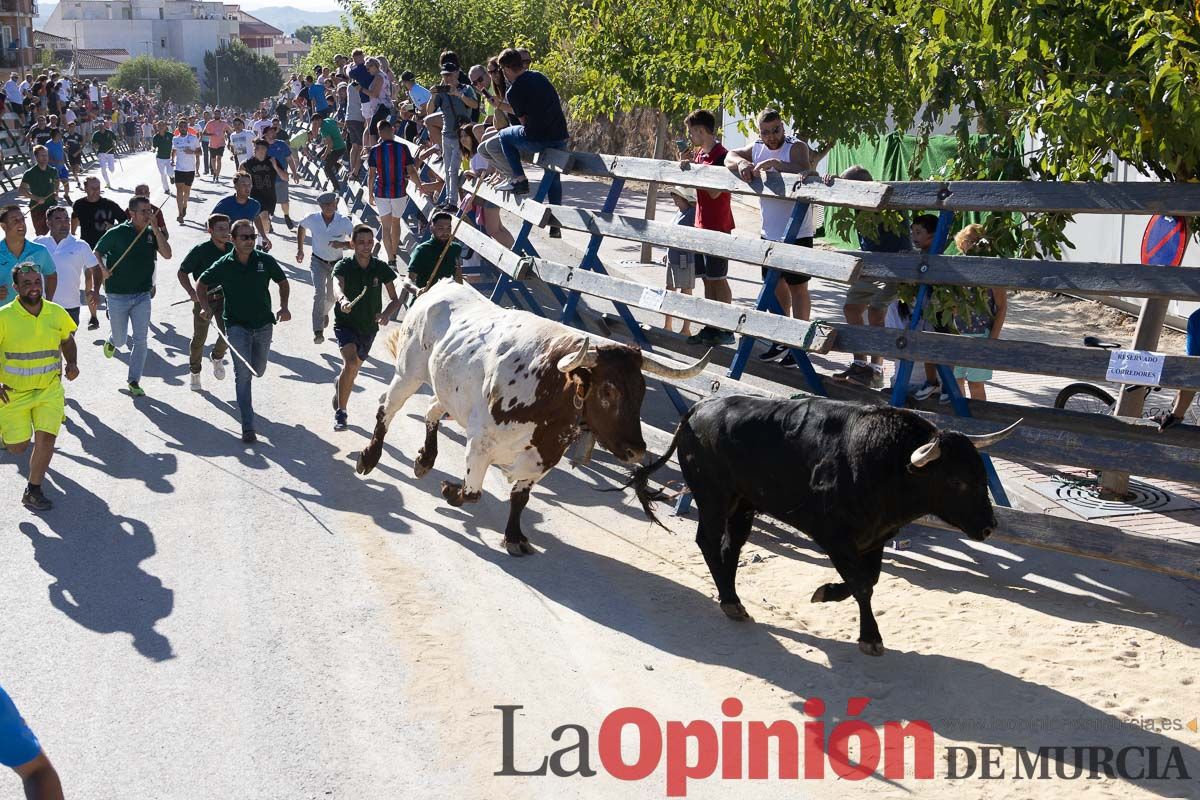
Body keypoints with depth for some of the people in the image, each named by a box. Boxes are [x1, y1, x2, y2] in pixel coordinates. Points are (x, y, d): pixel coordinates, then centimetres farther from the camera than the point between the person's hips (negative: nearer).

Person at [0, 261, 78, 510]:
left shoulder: (57, 313, -3)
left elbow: (67, 340, 15)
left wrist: (72, 363, -4)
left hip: (49, 389, 2)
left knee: (46, 438, -11)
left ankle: (33, 492, 7)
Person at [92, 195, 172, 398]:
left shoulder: (152, 234, -1)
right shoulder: (116, 233, -9)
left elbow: (167, 254, -15)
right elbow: (97, 253, 1)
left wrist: (155, 228, -20)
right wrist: (102, 268, -17)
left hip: (143, 295, 2)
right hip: (118, 295, -2)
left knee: (141, 340, -3)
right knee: (120, 340, 11)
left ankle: (134, 381, 8)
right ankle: (111, 341, 49)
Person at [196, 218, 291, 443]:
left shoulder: (265, 261, -5)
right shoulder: (223, 265, -8)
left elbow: (282, 281, 11)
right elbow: (201, 285, 8)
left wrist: (283, 307, -3)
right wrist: (206, 307, -7)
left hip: (263, 325, 3)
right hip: (237, 325, -3)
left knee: (257, 371, 15)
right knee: (243, 374, -12)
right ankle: (248, 427, -13)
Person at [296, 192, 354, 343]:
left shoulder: (344, 222, -18)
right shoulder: (312, 219, -14)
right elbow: (300, 227, 10)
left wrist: (343, 244, -34)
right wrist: (300, 249, 9)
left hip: (337, 263, 1)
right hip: (318, 262, -1)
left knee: (331, 297, 15)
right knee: (319, 293, -18)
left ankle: (324, 312, 52)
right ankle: (318, 332, -21)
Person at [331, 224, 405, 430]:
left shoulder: (381, 269, -5)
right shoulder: (344, 266, -13)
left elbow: (396, 299, -1)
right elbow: (338, 286, -33)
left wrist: (386, 314, -23)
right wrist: (343, 300, -57)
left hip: (369, 327, 4)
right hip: (345, 323, -4)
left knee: (352, 372, 17)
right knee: (351, 363, -26)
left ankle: (338, 403, 45)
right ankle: (340, 413, -16)